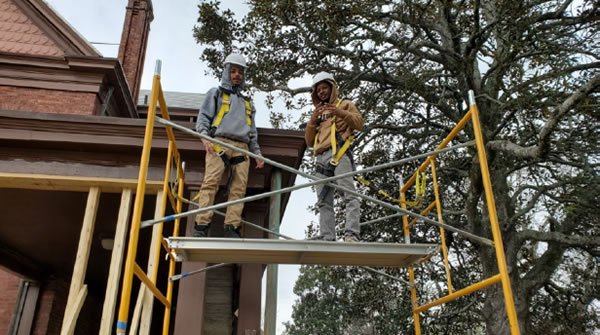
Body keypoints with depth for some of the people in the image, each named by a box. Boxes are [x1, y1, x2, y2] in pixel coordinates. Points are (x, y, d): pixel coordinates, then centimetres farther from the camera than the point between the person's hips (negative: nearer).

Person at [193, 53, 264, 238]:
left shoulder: (247, 102, 33)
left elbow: (252, 132, 30)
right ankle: (201, 226, -22)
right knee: (211, 183, -18)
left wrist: (257, 153, 18)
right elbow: (203, 117, 9)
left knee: (239, 188, -10)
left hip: (242, 148, 4)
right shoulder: (216, 93, 21)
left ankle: (231, 228, -15)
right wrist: (204, 137, -10)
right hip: (219, 143, -4)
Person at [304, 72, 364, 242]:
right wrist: (312, 120, 6)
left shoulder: (345, 104, 20)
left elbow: (359, 123, 4)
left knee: (349, 194, -19)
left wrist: (341, 113, -11)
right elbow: (309, 141, 22)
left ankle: (352, 234, -27)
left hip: (339, 154, -6)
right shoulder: (318, 113, 31)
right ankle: (327, 236, -5)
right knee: (324, 201, -2)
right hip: (322, 158, 6)